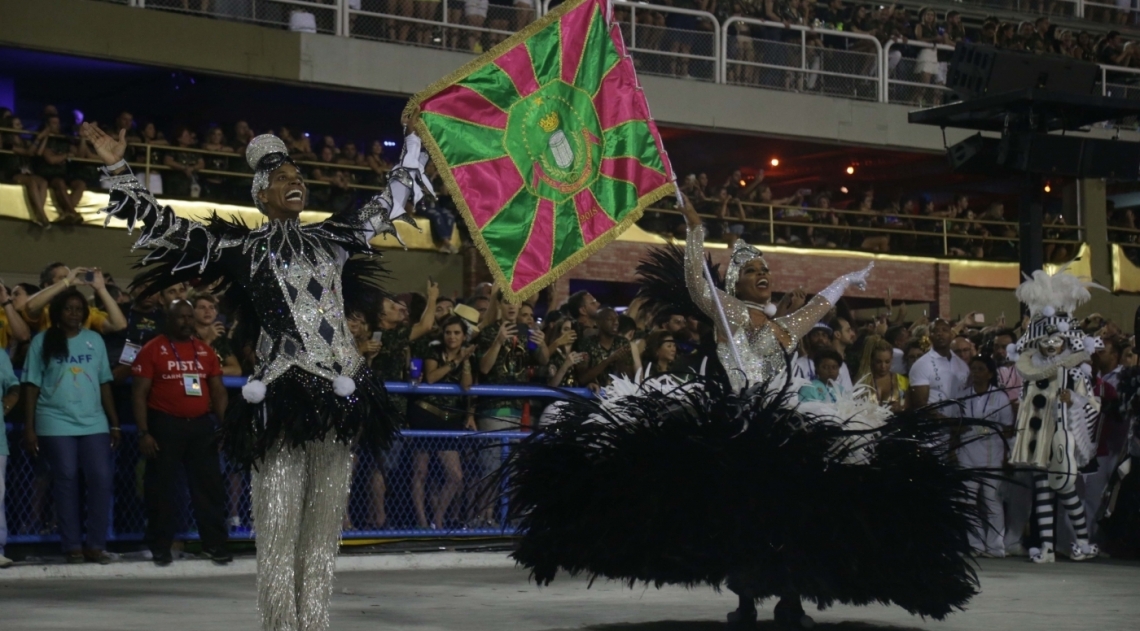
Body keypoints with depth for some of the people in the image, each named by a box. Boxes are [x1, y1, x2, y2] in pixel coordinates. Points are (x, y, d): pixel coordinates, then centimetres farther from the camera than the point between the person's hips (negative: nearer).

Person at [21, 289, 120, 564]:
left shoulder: (94, 340, 11)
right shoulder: (42, 341, 2)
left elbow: (104, 383, 11)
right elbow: (31, 386, 1)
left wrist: (114, 423, 8)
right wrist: (29, 427, -5)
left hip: (94, 423, 3)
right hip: (56, 424, -3)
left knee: (101, 480, -5)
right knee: (66, 481, -2)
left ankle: (96, 544, 2)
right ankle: (73, 546, 4)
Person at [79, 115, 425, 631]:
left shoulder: (333, 238, 16)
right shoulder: (241, 247, 6)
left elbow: (390, 202, 29)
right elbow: (162, 225, 2)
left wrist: (414, 145, 34)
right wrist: (117, 169, -3)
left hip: (340, 393, 4)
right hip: (283, 395, -4)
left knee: (323, 529, 5)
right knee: (280, 528, -7)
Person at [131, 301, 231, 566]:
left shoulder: (205, 351, 11)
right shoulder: (152, 350, -2)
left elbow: (218, 390, 14)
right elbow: (139, 393, -5)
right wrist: (143, 432, -12)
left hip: (201, 425, 4)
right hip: (165, 425, -4)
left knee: (209, 485, 6)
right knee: (162, 487, 3)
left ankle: (214, 544, 13)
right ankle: (161, 547, 11)